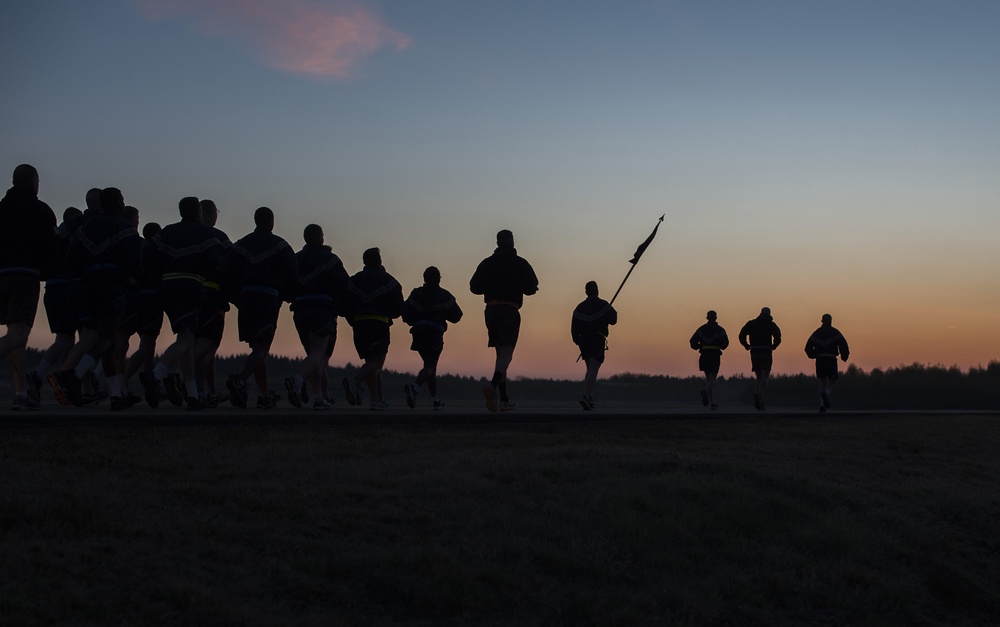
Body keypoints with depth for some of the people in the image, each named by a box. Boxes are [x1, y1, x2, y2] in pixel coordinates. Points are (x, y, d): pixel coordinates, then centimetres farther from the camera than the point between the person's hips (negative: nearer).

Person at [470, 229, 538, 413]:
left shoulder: (486, 263, 9)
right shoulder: (520, 263, 2)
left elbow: (474, 286, 4)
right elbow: (531, 287, -3)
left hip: (491, 310, 4)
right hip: (510, 310, -4)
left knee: (501, 353, 13)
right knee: (506, 353, -9)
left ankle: (504, 399, 10)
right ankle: (493, 386, -37)